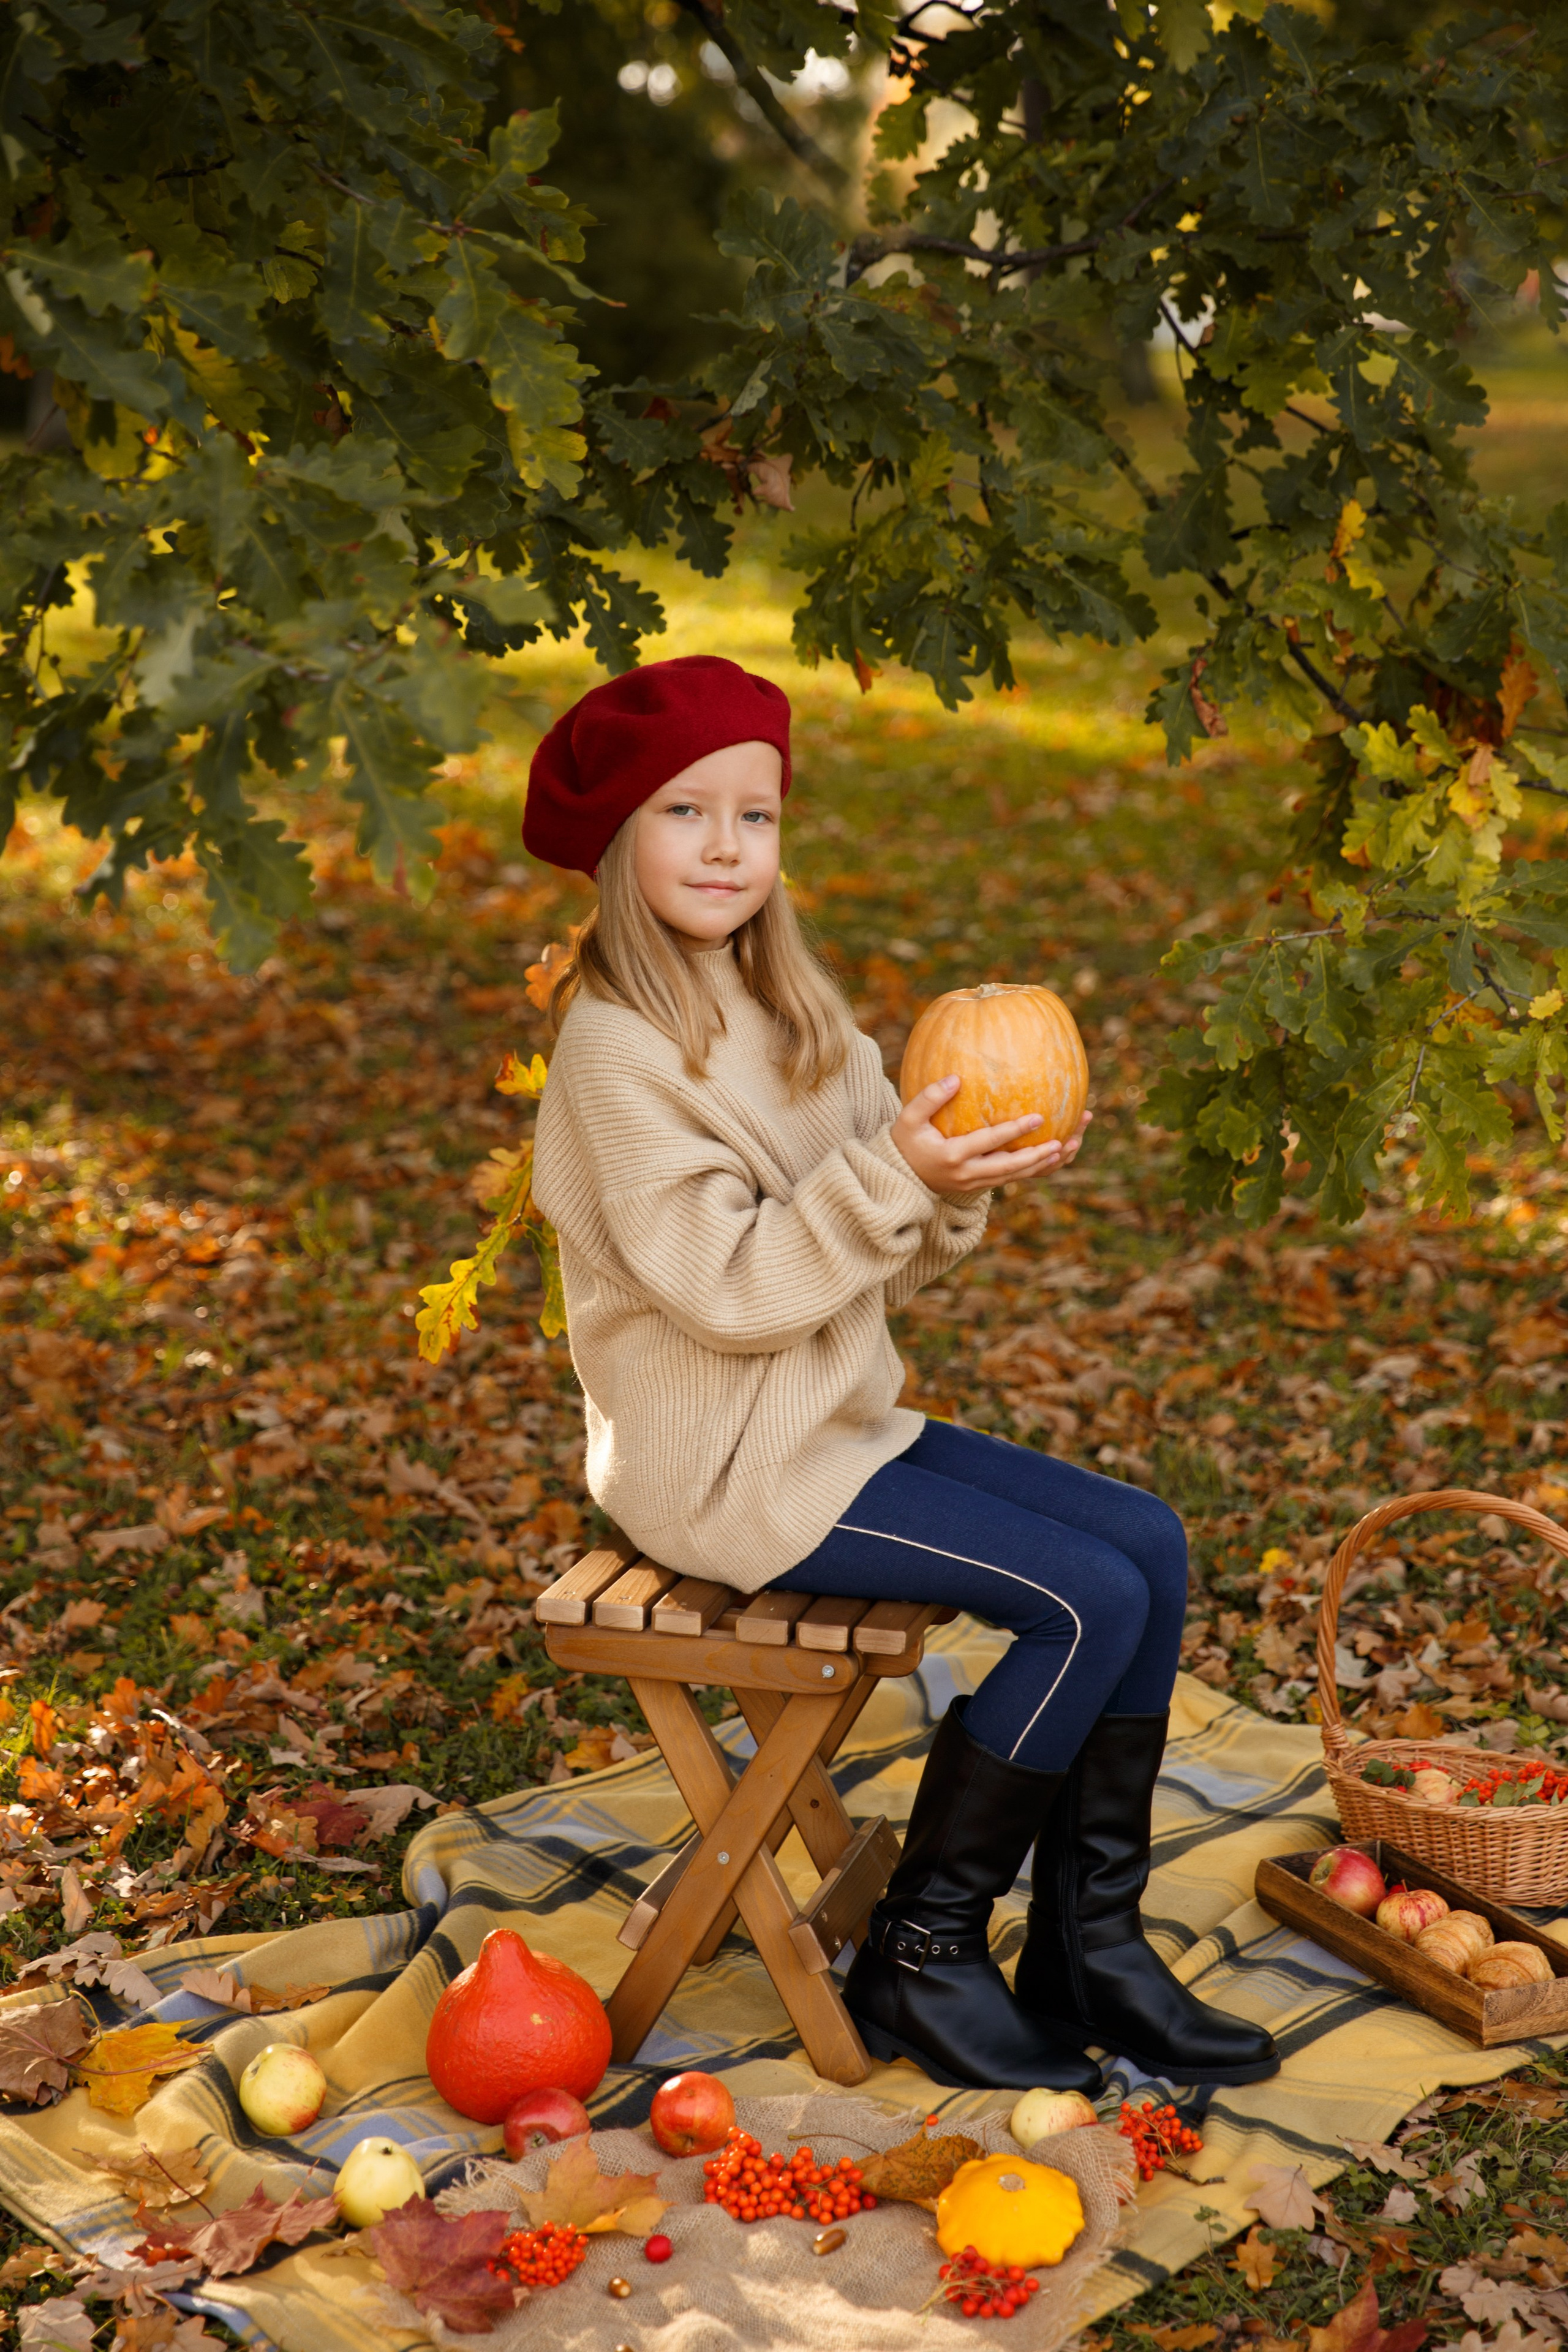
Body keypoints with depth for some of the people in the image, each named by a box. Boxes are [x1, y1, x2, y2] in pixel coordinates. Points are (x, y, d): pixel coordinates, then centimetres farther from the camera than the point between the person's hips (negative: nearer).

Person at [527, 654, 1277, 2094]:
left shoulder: (786, 1011, 10)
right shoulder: (615, 1048, -15)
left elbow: (882, 1265, 9)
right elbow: (730, 1290, -21)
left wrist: (962, 1181, -10)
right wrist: (896, 1175, -26)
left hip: (836, 1423, 9)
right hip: (724, 1469, -8)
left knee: (1149, 1542, -1)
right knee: (1090, 1600, -15)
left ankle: (1090, 1948, 6)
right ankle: (919, 1962, 0)